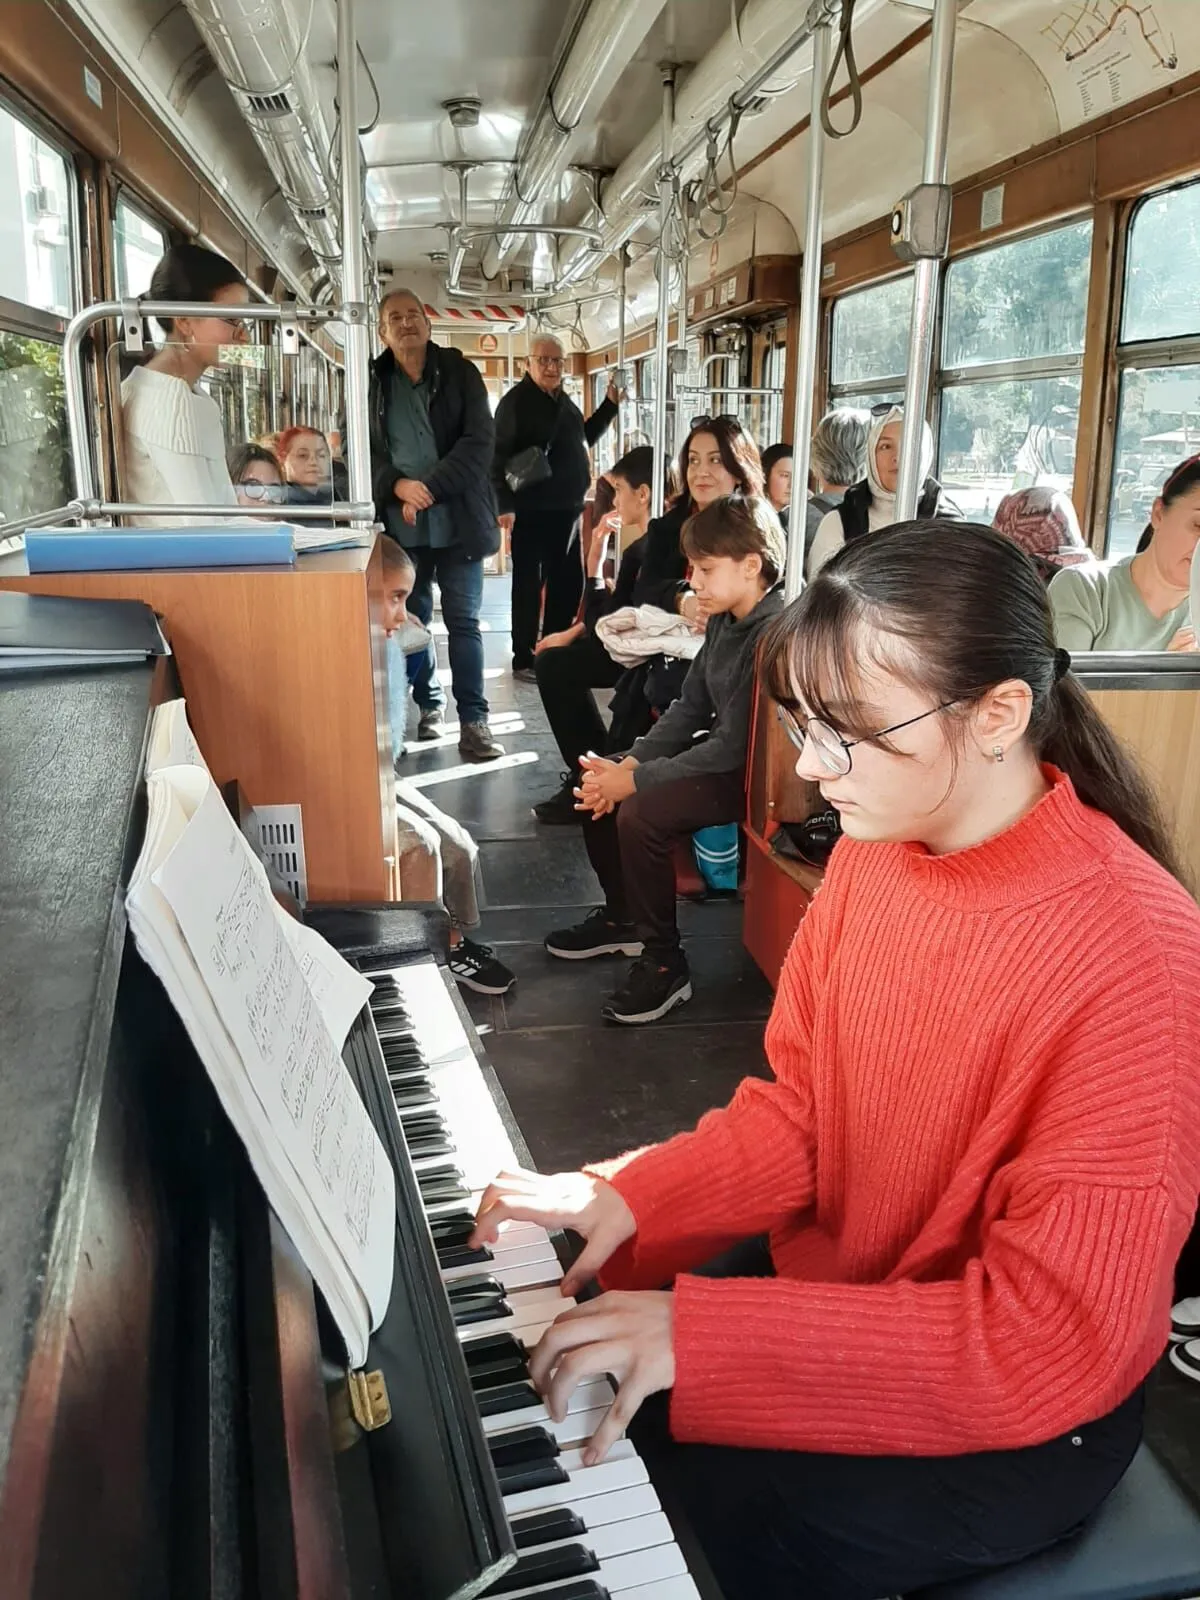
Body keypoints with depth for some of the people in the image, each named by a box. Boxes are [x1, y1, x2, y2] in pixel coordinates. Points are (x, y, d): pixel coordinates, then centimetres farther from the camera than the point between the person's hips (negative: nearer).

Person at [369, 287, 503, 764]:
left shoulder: (459, 372, 3)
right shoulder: (371, 380, 7)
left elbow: (479, 441, -7)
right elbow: (362, 448, 4)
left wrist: (431, 487, -16)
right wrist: (397, 486, -15)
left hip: (457, 520, -2)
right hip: (400, 525, 2)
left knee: (463, 621, -2)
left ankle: (473, 721, 0)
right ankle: (429, 704, 27)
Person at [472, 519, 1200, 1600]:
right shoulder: (875, 847, -7)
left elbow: (1051, 1338, -27)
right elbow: (799, 1110, 1)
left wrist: (699, 1331, -31)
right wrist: (629, 1199, -15)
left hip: (1014, 1422, -6)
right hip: (830, 1273, 6)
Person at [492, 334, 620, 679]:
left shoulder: (564, 401, 15)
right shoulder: (516, 401, -9)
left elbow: (583, 438, 30)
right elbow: (499, 456, -15)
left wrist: (610, 405, 19)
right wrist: (504, 506, -24)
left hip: (566, 510, 8)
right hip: (531, 512, -8)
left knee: (568, 583, 12)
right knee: (529, 585, -1)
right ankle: (524, 660, 7)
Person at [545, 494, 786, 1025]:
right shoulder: (725, 620, 4)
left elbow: (732, 747, -27)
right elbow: (689, 708, 6)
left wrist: (632, 781, -23)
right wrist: (627, 764, -9)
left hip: (755, 777, -10)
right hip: (722, 753, 10)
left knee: (640, 812, -26)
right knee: (598, 783, 7)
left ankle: (664, 963, -9)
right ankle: (622, 917, 23)